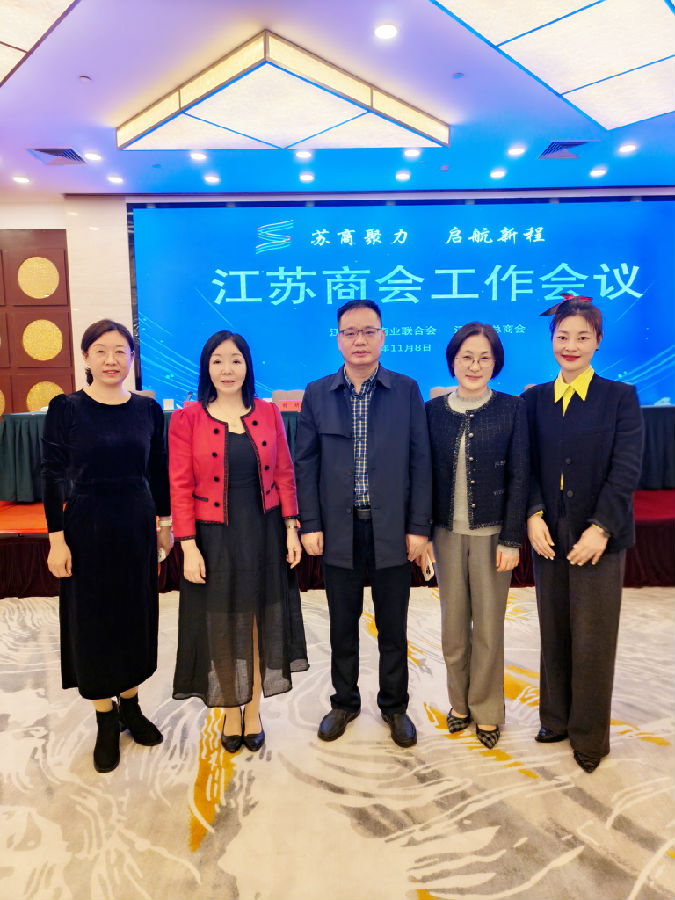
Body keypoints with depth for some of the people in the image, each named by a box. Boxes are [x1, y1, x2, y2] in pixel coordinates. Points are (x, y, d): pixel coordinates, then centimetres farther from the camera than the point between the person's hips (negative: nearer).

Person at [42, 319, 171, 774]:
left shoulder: (148, 409, 0)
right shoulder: (66, 408, -7)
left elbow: (159, 472, 6)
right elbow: (52, 476, -6)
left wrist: (165, 523, 7)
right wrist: (57, 539, -9)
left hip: (137, 525, 3)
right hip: (86, 526, -2)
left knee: (136, 616, 13)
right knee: (92, 620, 8)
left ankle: (130, 705, 34)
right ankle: (106, 719, 27)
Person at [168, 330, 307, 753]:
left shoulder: (269, 414, 1)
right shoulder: (186, 419, -6)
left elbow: (285, 475, 3)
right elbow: (181, 487, -7)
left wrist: (292, 528, -2)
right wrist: (188, 547, -11)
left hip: (264, 534, 2)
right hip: (215, 538, -1)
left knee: (260, 622, 13)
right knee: (221, 627, 12)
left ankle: (254, 709, 34)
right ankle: (231, 711, 35)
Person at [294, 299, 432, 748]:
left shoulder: (407, 390, 0)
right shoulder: (317, 394, 3)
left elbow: (420, 461, -1)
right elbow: (305, 463, 3)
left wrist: (419, 526, -5)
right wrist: (310, 524, -3)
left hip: (392, 529, -1)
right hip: (338, 529, 1)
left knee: (393, 626, 12)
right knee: (343, 624, 15)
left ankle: (395, 706, 33)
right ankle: (345, 701, 35)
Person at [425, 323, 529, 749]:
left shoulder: (512, 409, -3)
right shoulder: (434, 410, 3)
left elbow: (519, 476, -4)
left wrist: (511, 538, -8)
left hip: (491, 533, -2)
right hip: (447, 533, 2)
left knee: (488, 624, 8)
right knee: (454, 622, 12)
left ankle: (487, 709, 28)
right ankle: (460, 701, 33)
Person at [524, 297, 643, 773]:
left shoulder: (620, 396, -1)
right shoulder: (535, 399, 7)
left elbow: (626, 469, -8)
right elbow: (527, 464, 4)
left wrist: (600, 528, -16)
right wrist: (534, 515, -10)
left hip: (597, 536, -3)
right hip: (548, 535, 3)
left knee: (592, 639, 5)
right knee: (554, 634, 14)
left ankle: (590, 736, 25)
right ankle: (556, 720, 33)